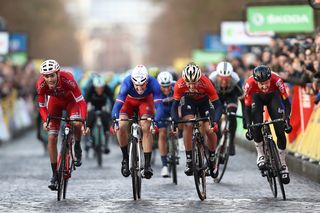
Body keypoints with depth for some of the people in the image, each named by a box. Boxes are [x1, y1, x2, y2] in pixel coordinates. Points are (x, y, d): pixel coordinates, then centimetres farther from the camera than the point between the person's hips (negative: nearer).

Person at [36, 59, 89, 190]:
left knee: (77, 124, -33)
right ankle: (55, 174, 4)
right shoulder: (41, 85, -30)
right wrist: (45, 120, -36)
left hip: (71, 100, -2)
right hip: (55, 102, 2)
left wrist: (84, 122, -47)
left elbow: (81, 101, -37)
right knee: (52, 138, -7)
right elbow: (42, 106, -16)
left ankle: (77, 147, 0)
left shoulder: (67, 79, -39)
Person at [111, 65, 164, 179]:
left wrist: (156, 121, -56)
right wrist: (114, 121, -57)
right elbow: (118, 103, -43)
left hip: (145, 101, 0)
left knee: (146, 128, -20)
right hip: (129, 100, 0)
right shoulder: (127, 83, -38)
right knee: (121, 127, -20)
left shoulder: (153, 83, -37)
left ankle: (147, 164, -14)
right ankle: (125, 158, 0)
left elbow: (159, 105, -41)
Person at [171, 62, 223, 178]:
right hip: (189, 101, 1)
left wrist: (215, 121, -48)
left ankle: (212, 160, 10)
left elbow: (217, 105, -33)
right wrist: (175, 122, -40)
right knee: (187, 125, -24)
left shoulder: (206, 83, -37)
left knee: (210, 130, -14)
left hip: (204, 101, -1)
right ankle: (189, 161, -14)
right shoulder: (180, 84, -33)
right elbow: (174, 105, -24)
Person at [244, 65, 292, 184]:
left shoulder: (276, 80, -39)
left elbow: (286, 101, -30)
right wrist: (248, 127, -36)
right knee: (257, 125, -23)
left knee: (280, 129, -11)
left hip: (273, 96, 0)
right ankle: (260, 155, -1)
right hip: (257, 97, 0)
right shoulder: (250, 84, -37)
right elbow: (247, 107, -28)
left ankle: (283, 164, 1)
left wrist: (287, 119, -43)